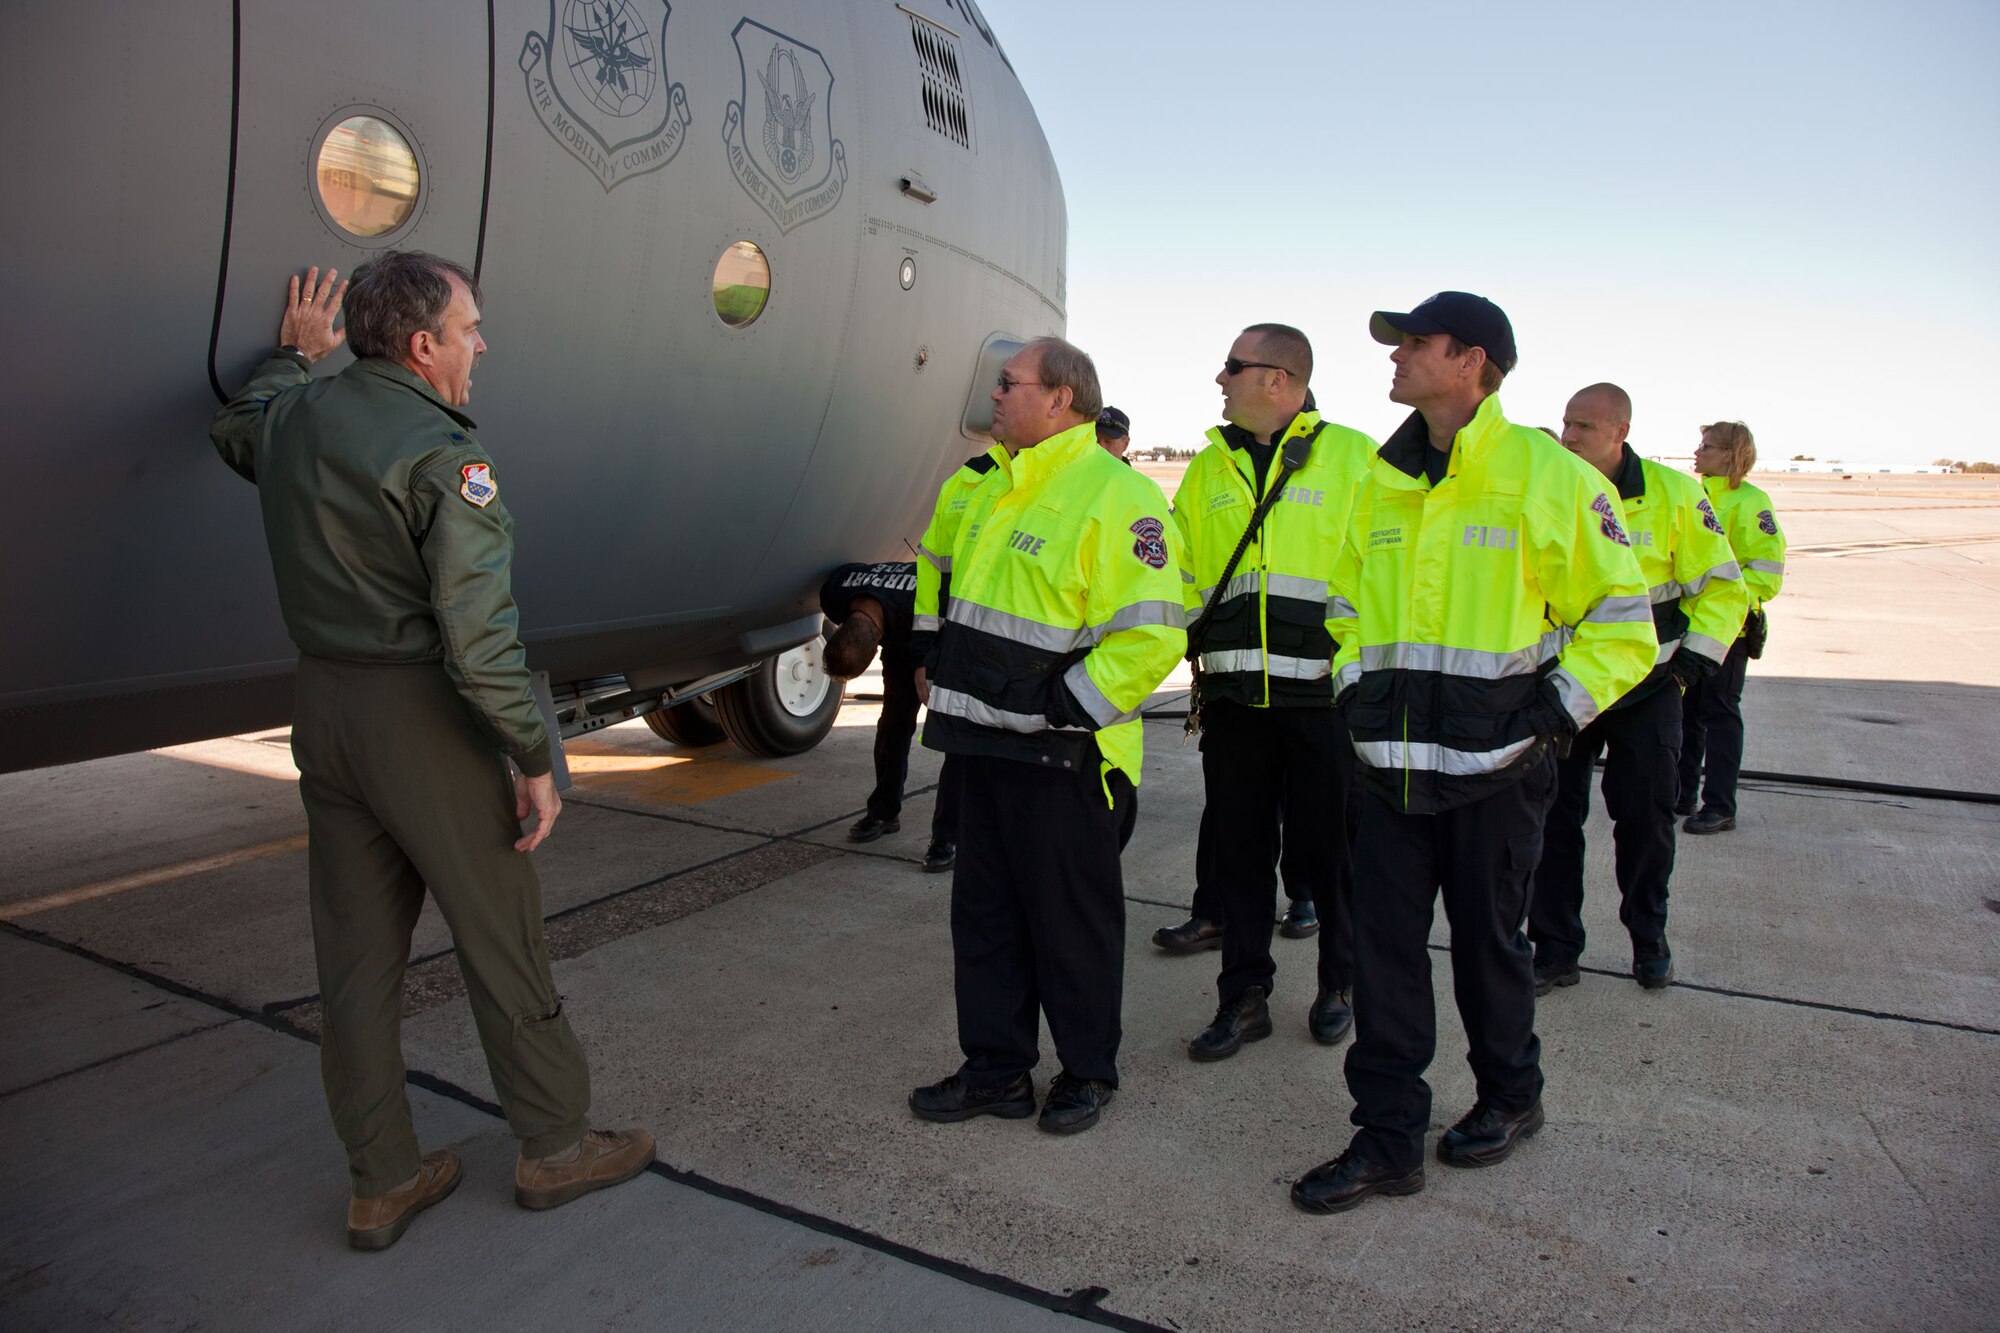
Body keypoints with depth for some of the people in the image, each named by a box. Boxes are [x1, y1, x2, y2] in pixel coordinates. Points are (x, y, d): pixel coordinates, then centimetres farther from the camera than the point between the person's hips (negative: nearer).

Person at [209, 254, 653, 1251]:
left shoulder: (297, 412, 6)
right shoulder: (444, 455, -18)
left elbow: (234, 435, 33)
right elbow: (480, 637, -23)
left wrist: (295, 354, 43)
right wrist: (534, 760, -16)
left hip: (322, 708, 8)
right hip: (420, 718, -8)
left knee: (355, 953, 13)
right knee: (500, 936, 7)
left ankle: (381, 1181, 26)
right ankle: (555, 1145, 23)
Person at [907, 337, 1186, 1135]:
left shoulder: (1116, 497, -15)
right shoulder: (998, 488, 14)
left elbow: (1151, 636, -21)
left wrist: (1068, 706, -20)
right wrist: (943, 666, 16)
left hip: (1060, 756, -9)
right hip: (987, 745, 9)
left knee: (1073, 919, 7)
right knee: (984, 912, 15)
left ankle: (1087, 1071, 27)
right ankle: (996, 1069, 30)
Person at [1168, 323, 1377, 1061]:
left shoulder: (1353, 458, 0)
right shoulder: (1208, 468, 12)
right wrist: (1196, 650, 8)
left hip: (1323, 692, -4)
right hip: (1231, 695, 4)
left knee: (1331, 846, 8)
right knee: (1237, 847, 8)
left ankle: (1342, 985, 29)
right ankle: (1244, 994, 21)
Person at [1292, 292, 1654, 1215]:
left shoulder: (1550, 478, -8)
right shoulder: (1382, 484, 9)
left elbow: (1622, 623, -4)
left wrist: (1554, 714, -11)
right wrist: (1356, 688, 8)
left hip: (1495, 769, -5)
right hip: (1391, 767, 5)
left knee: (1488, 940, 12)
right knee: (1382, 948, 5)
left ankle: (1511, 1097, 38)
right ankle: (1388, 1138, 18)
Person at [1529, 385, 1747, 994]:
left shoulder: (1674, 493, -7)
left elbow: (1722, 584, 0)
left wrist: (1693, 662, -7)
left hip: (1647, 690, -1)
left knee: (1646, 818, 8)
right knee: (1554, 817, 3)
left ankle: (1649, 941, 29)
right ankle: (1554, 950, 14)